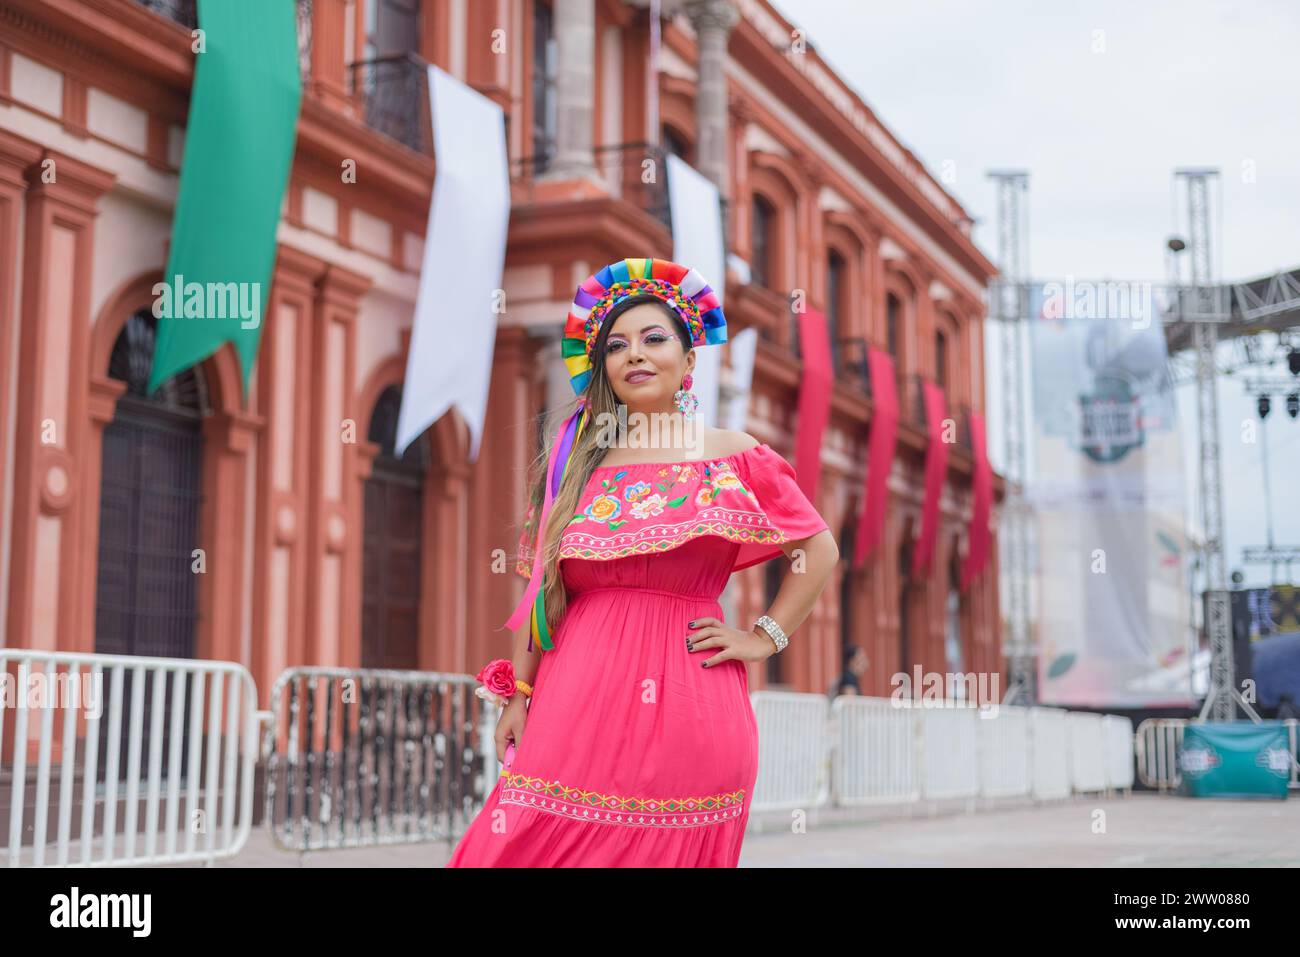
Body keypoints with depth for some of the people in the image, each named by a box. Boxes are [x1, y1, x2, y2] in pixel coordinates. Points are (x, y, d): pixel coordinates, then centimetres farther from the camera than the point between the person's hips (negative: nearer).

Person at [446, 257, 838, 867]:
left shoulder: (733, 456, 4)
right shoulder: (576, 458, 8)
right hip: (577, 699, 1)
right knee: (542, 844, -1)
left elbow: (819, 550, 11)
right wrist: (519, 694, 4)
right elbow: (541, 587, 9)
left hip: (690, 707, -1)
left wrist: (764, 639, 3)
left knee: (670, 850, 2)